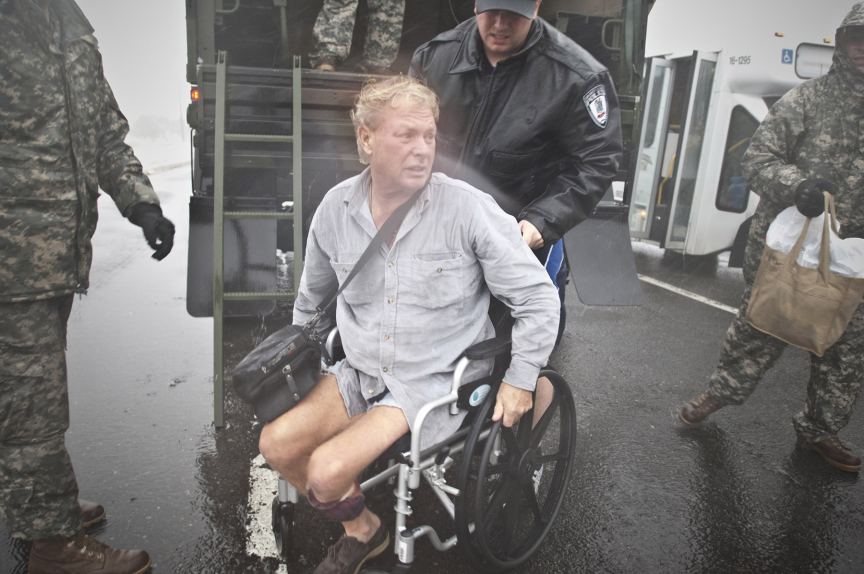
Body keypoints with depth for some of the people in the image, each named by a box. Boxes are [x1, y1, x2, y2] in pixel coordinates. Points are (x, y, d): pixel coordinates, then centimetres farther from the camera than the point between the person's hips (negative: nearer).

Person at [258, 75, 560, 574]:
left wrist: (520, 381, -9)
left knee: (328, 470, -18)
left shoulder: (467, 208, -17)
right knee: (277, 442, -8)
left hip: (437, 379, -5)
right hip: (362, 369, 6)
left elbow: (538, 297, -10)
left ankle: (366, 534, 20)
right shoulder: (336, 208, -2)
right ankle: (362, 531, 18)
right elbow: (313, 299, 17)